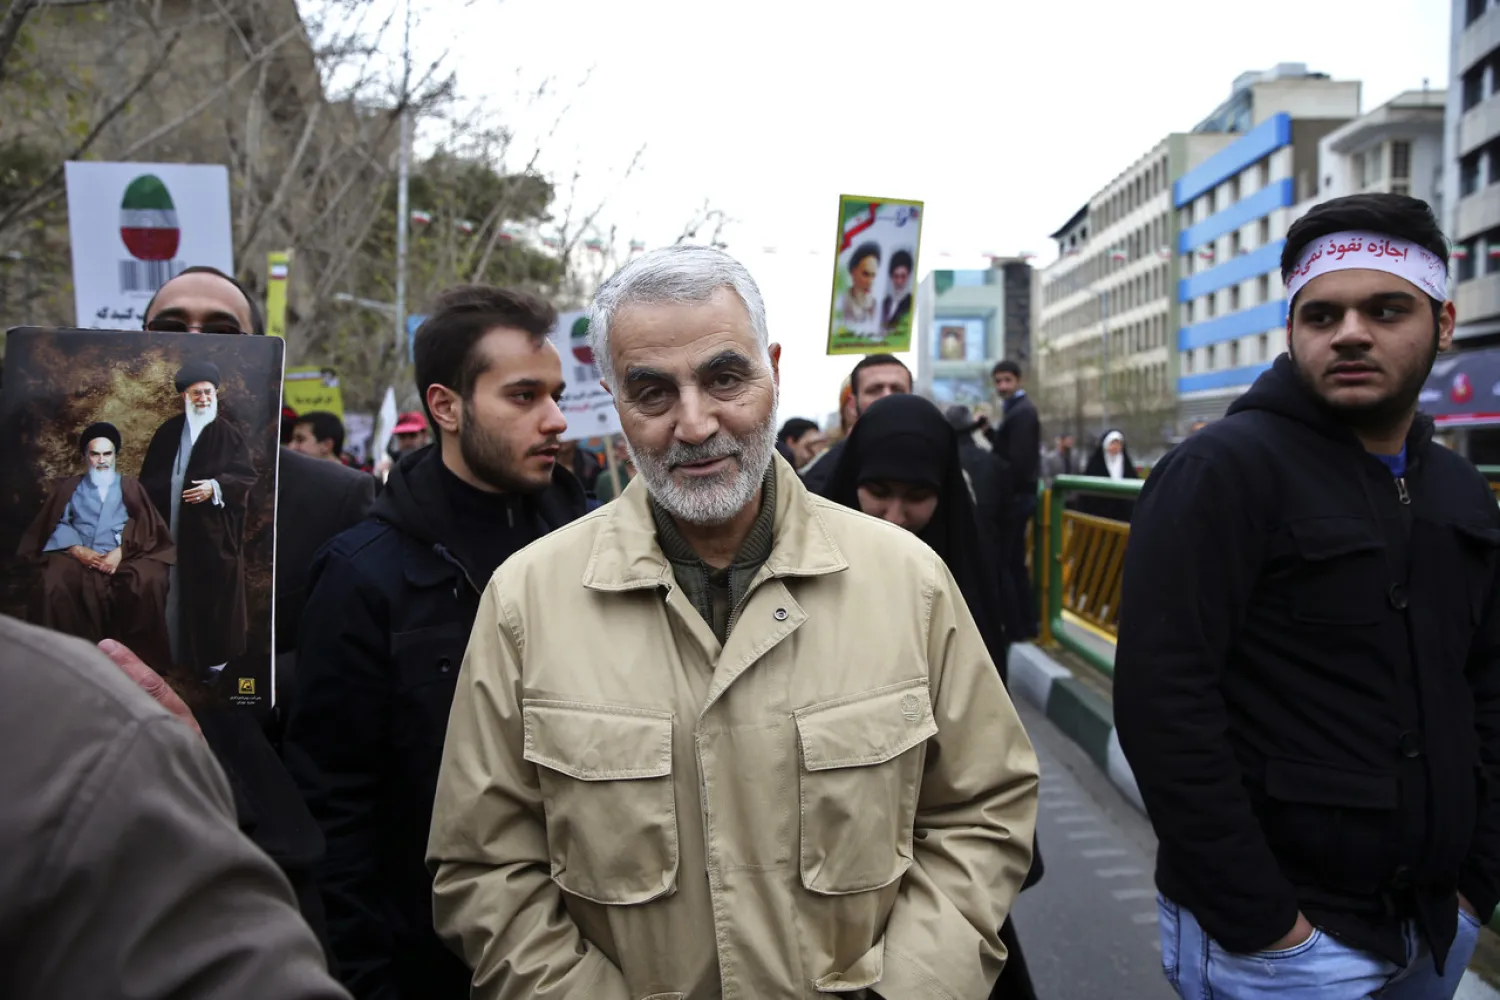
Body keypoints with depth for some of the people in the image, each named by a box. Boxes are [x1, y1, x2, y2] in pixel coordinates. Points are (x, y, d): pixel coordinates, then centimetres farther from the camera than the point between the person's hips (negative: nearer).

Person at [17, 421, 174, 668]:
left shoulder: (130, 486, 23)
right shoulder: (68, 487, 26)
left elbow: (144, 526, 6)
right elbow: (58, 525, 10)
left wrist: (120, 551, -13)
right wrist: (77, 549, -11)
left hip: (124, 556, -1)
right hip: (79, 557, 1)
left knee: (149, 581, -36)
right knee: (52, 585, -34)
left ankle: (137, 650, -24)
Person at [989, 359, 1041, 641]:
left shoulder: (1021, 412, -14)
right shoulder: (1017, 409, 17)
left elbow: (1018, 460, -21)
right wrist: (989, 431, 4)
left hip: (1016, 495, -10)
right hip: (1019, 494, 10)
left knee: (1002, 563, -6)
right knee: (1015, 563, 14)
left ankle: (1015, 627, -2)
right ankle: (1027, 624, 19)